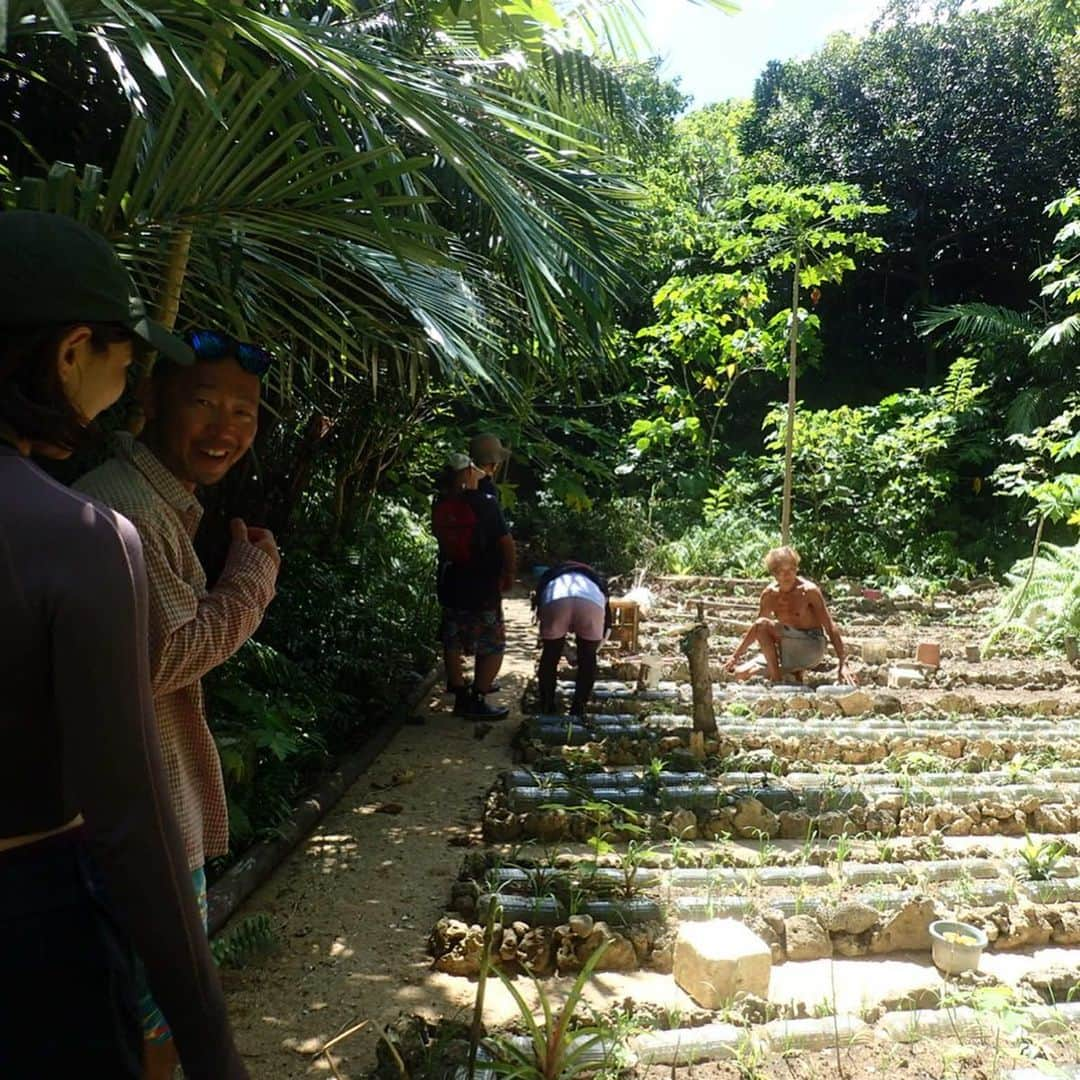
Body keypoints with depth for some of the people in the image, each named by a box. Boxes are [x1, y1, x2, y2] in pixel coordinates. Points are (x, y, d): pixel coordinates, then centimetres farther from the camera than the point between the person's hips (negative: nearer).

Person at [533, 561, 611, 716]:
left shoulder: (550, 575, 45)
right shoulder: (596, 579, 45)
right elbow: (607, 621, 44)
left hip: (556, 598, 0)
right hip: (592, 599, 0)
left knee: (550, 654, 23)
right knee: (588, 657, 22)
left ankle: (546, 706, 27)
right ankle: (578, 708, 22)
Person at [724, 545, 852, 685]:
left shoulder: (809, 591, -14)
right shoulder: (770, 594, 1)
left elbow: (830, 628, -16)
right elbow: (754, 628, 14)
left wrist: (841, 665, -23)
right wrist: (735, 656, 11)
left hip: (812, 648, -6)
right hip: (788, 649, 6)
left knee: (762, 625, -27)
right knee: (741, 674, -4)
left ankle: (776, 679, -18)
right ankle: (794, 672, 7)